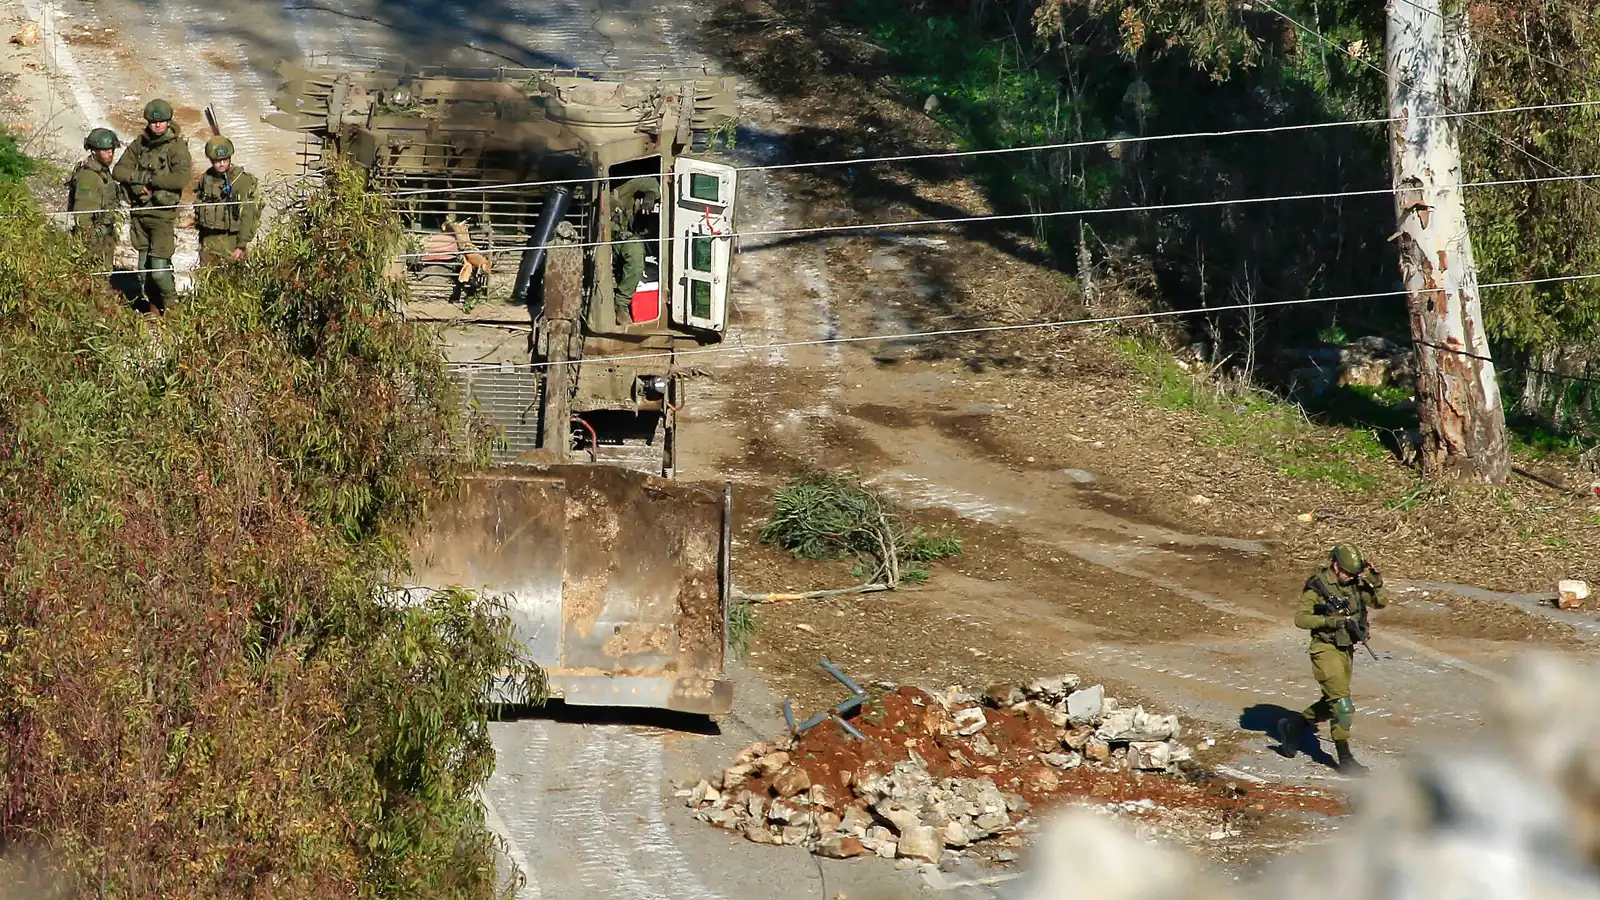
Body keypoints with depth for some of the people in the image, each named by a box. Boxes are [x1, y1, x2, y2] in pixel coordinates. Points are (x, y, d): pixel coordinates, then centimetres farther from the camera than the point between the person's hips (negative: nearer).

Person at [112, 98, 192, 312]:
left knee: (159, 269, -11)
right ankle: (153, 307, 28)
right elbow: (119, 171, 6)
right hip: (140, 213, 6)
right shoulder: (139, 144, 8)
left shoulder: (177, 146, -9)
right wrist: (137, 179, -14)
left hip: (163, 214, -6)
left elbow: (182, 178, -22)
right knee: (144, 266, 12)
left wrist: (148, 178, -17)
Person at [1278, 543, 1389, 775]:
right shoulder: (1317, 587, -14)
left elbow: (1381, 603, 7)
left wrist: (1376, 583, -11)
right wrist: (1332, 621, -25)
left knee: (1333, 704, 18)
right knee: (1343, 705, -12)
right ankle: (1345, 759, -6)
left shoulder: (1354, 584, 4)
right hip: (1326, 649, -7)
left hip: (1347, 650, 7)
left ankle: (1292, 726, 37)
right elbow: (1300, 618, -17)